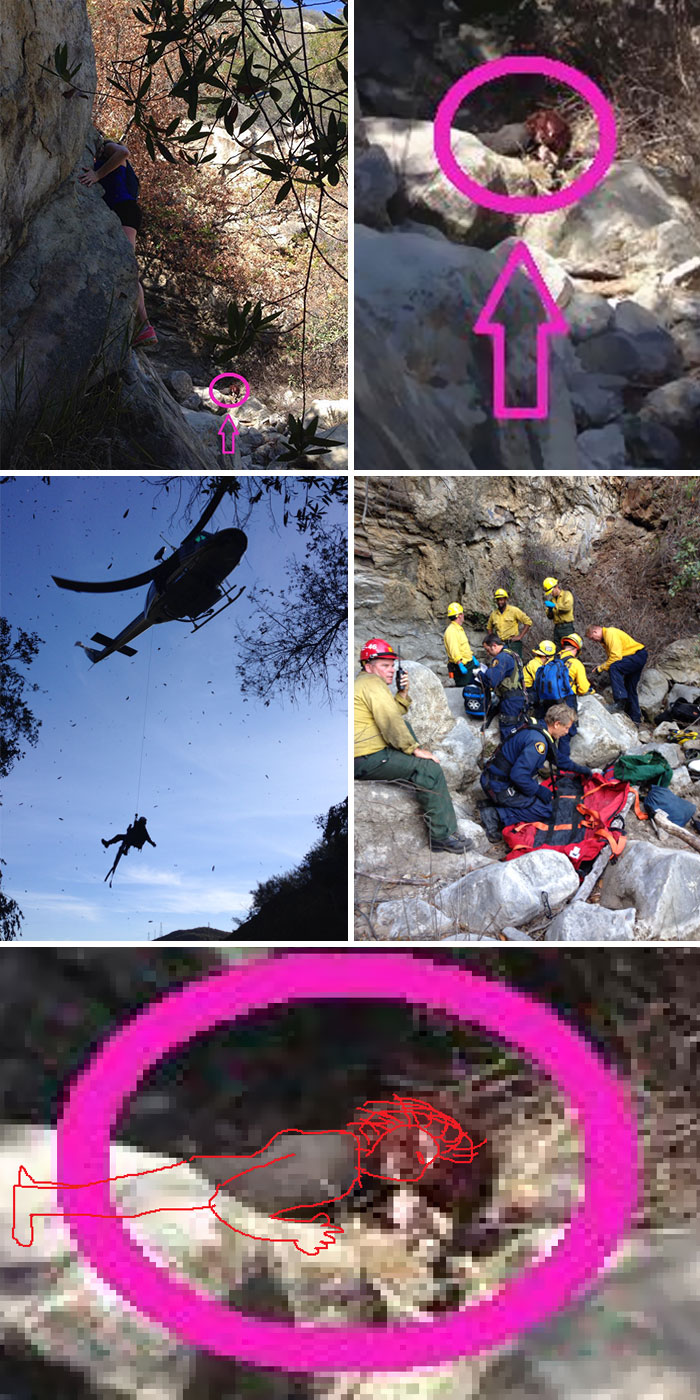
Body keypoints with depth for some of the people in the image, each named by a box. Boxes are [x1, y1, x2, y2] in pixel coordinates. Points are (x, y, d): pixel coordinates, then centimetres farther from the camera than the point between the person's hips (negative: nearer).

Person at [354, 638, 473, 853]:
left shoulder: (362, 683, 24)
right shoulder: (372, 683, -10)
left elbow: (394, 714, 24)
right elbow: (390, 723, -20)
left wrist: (403, 693, 8)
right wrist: (415, 749, -15)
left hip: (363, 757, 11)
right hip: (367, 761, -11)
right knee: (430, 769, -17)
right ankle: (442, 836, -17)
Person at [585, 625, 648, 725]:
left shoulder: (610, 633, -17)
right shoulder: (605, 638, 15)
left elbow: (616, 657, -24)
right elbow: (611, 657, 19)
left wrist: (602, 668, -15)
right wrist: (601, 666, 2)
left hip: (639, 656, -11)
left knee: (614, 668, -31)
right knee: (630, 688, 14)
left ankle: (620, 702, -38)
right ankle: (635, 718, 21)